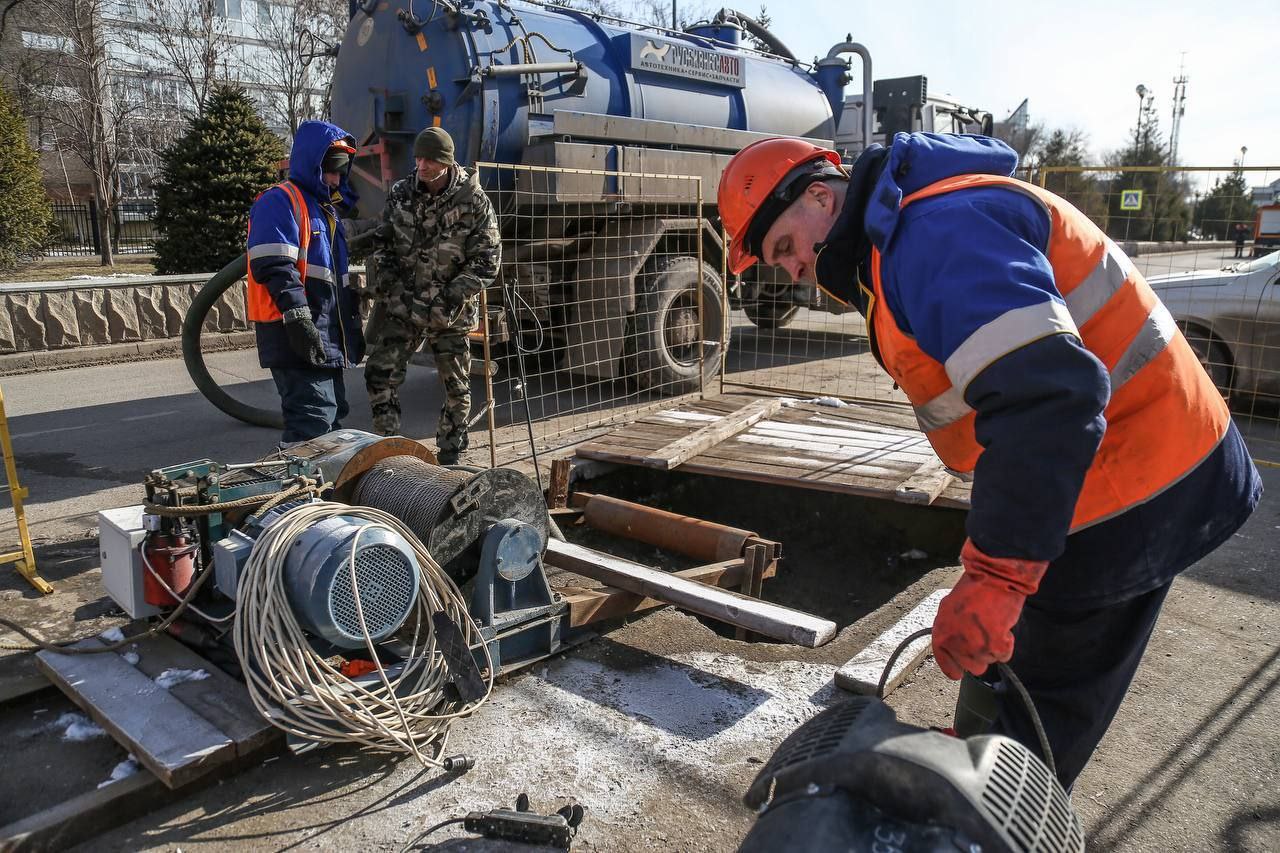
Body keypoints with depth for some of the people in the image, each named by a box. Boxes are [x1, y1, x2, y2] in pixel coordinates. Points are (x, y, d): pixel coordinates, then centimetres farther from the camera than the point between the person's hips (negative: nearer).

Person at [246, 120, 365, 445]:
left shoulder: (326, 208, 23)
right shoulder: (280, 202, -8)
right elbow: (274, 267, -20)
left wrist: (353, 325, 26)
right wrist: (298, 318, -26)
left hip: (327, 340, 10)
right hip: (296, 337, -10)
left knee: (332, 414, 16)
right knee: (312, 419, -16)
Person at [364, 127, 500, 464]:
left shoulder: (474, 201, -9)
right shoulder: (401, 193, 3)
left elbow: (486, 261, -9)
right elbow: (383, 243, 14)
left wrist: (449, 298, -16)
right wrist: (389, 282, -1)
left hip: (449, 311, -3)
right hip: (403, 306, 3)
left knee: (456, 386, 6)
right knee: (380, 372, -4)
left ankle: (450, 457, 21)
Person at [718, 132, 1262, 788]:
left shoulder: (937, 232, -23)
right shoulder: (893, 244, 12)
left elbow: (1049, 395, -34)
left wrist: (992, 578, -34)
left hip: (1127, 505, -10)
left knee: (1020, 720, 5)